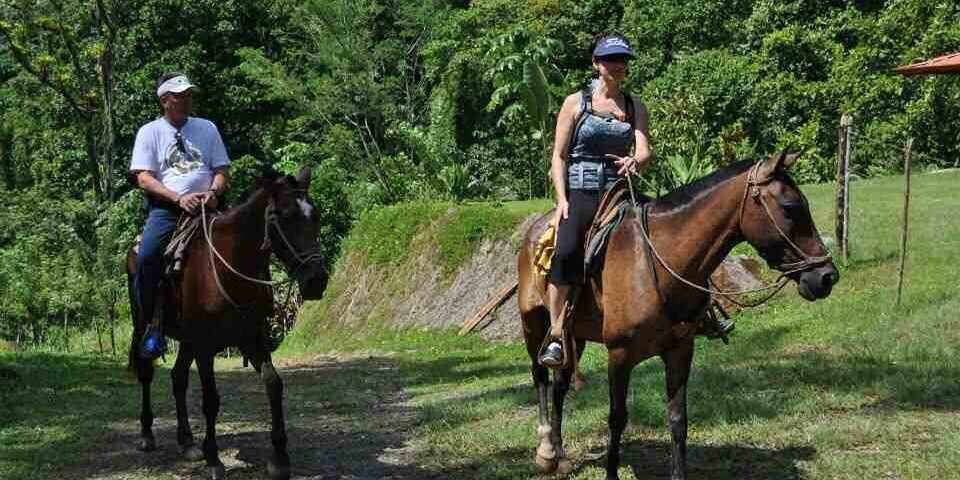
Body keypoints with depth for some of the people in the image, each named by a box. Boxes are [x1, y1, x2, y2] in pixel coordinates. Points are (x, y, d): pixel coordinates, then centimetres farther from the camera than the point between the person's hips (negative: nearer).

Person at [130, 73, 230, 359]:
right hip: (165, 209, -2)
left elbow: (222, 170, 15)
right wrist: (179, 198, -15)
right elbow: (143, 178, -1)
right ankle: (151, 326, -14)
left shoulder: (207, 129, 18)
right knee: (146, 258, -28)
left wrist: (213, 191, -9)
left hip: (204, 207, 3)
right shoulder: (149, 132, 9)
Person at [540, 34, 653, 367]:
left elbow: (645, 153, 1)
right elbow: (559, 156, 4)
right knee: (567, 250, -28)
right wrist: (562, 200, -9)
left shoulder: (635, 108, 15)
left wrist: (634, 162, -24)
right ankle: (556, 337, -25)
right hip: (580, 192, -4)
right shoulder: (576, 103, 6)